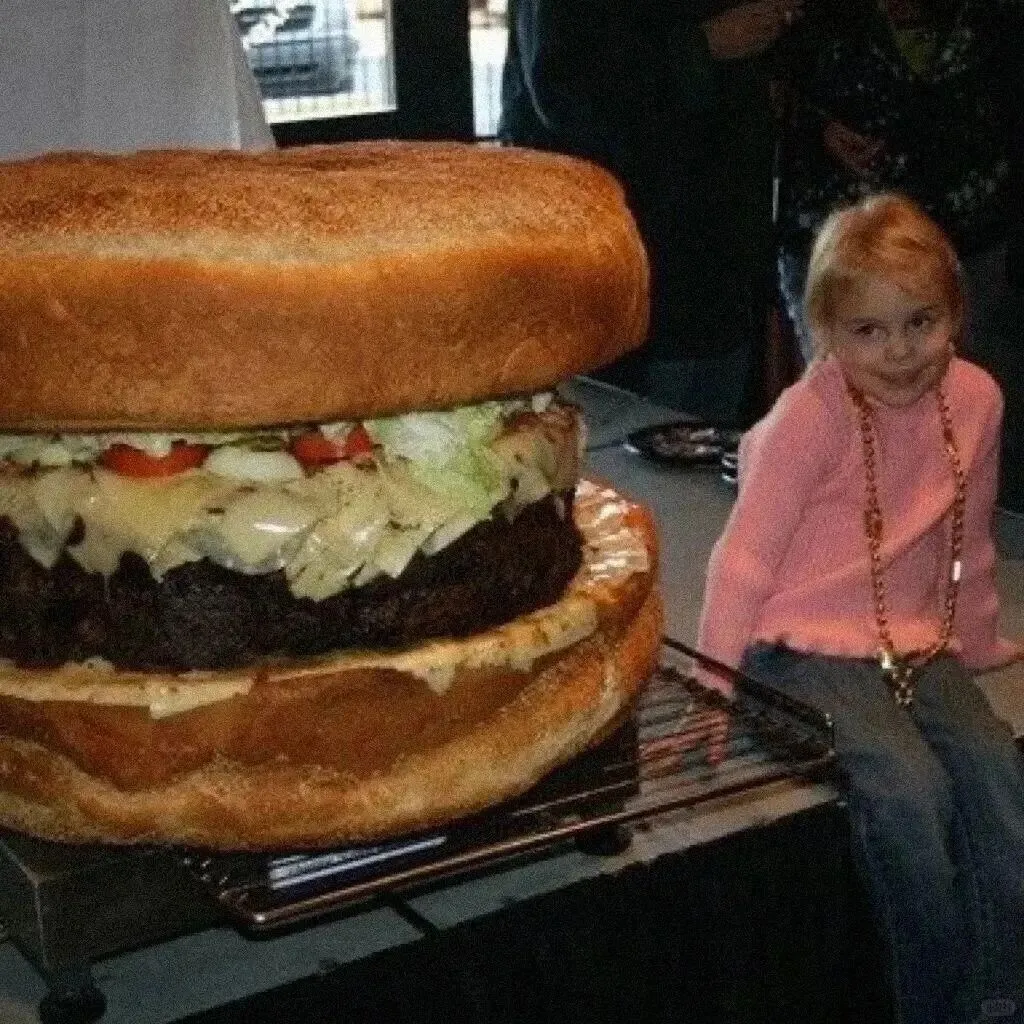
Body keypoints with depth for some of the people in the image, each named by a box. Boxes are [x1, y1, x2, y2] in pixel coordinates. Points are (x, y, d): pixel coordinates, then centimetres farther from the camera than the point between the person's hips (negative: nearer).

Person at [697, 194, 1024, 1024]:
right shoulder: (809, 417, -12)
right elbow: (747, 553, -10)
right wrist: (715, 680, -10)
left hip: (916, 643, 5)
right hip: (807, 646, -5)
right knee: (910, 785, -26)